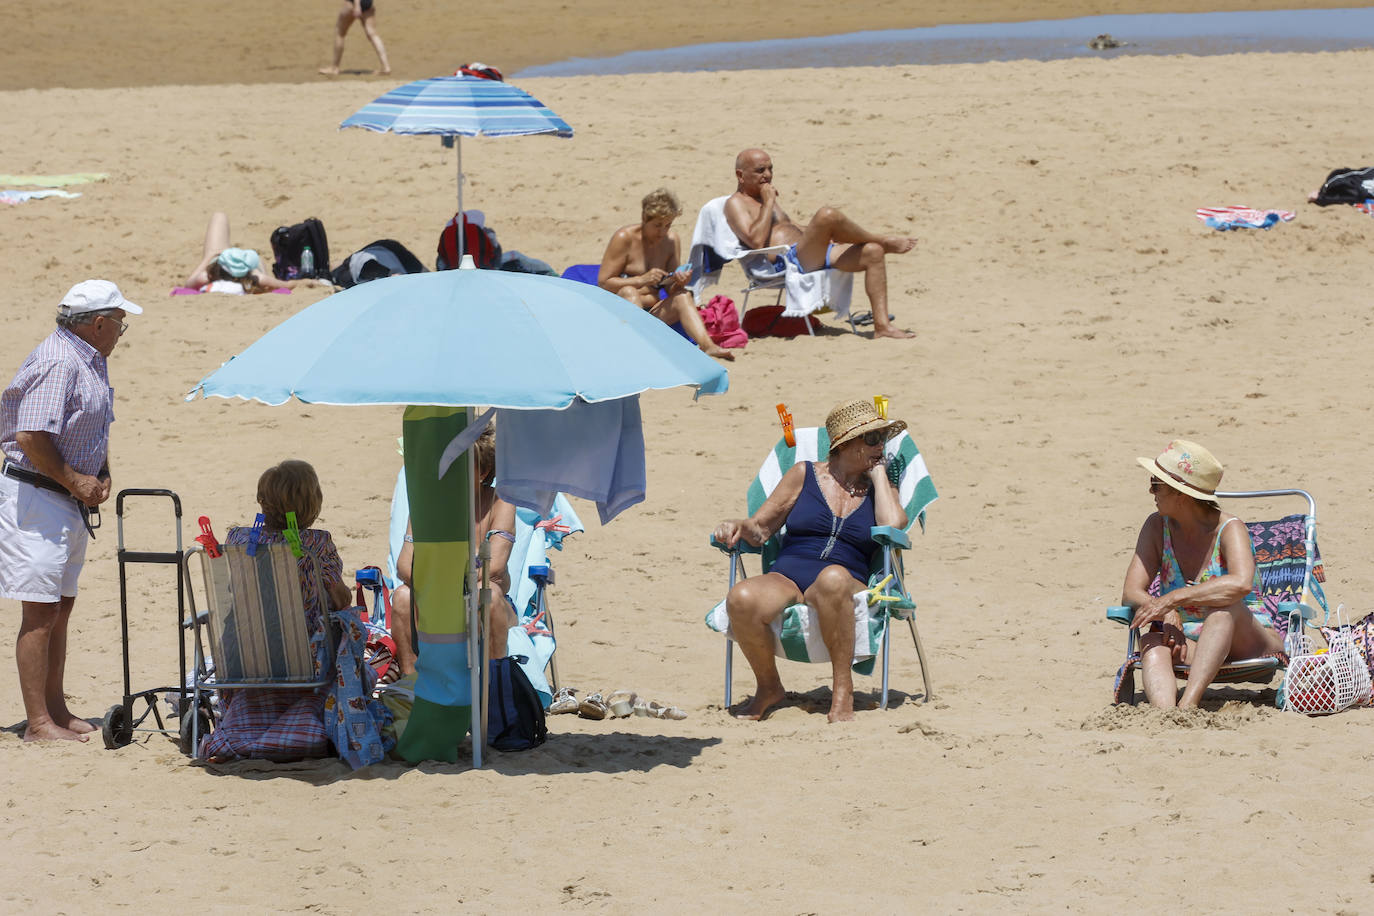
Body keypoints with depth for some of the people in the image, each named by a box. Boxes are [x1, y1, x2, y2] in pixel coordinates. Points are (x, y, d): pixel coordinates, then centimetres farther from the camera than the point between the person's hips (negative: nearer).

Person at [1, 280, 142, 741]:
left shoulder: (93, 361, 13)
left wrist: (101, 476, 10)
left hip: (71, 500, 10)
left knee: (61, 606, 15)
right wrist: (75, 481, -15)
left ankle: (55, 708, 24)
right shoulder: (57, 362, -19)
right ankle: (38, 721, -10)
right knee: (41, 611, -10)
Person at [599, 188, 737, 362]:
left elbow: (670, 291, 10)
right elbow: (603, 282, -12)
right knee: (629, 292, -35)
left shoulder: (671, 240, 7)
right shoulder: (625, 238, -7)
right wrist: (642, 280, -21)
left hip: (652, 311, 4)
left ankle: (707, 345, -40)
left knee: (683, 296, -21)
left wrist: (679, 283, -15)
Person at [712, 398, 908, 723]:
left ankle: (842, 688, -29)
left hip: (847, 585, -1)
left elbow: (894, 525, -5)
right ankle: (769, 687, -8)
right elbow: (762, 527, 16)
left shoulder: (878, 488, 18)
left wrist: (878, 473, 6)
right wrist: (739, 526, -7)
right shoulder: (805, 475, 16)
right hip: (785, 578, 1)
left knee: (833, 578, -41)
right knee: (741, 599, -35)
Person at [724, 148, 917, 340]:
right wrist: (769, 202, -9)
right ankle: (883, 241, -4)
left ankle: (882, 325, -15)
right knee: (827, 215, -30)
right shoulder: (736, 204, 2)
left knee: (873, 252, -7)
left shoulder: (763, 198, 31)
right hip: (788, 260, -10)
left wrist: (829, 234, 21)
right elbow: (756, 241, -16)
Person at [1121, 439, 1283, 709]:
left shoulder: (1230, 530, -13)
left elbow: (1241, 583, -35)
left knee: (1224, 607, -36)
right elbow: (1131, 593, -3)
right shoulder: (1158, 527, 3)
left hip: (1248, 641, -4)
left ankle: (1187, 705, -52)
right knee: (1153, 642, -29)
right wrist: (1167, 613, -25)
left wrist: (1172, 599, -37)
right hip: (1189, 642, 4)